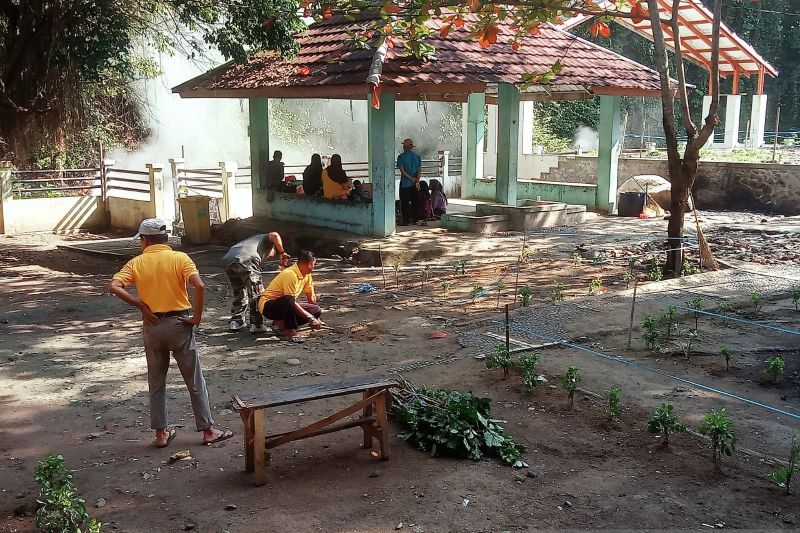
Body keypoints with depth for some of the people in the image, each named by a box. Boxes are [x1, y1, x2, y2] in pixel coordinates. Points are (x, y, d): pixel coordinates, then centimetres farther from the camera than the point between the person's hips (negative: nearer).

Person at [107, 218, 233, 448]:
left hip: (152, 326, 2)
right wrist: (197, 316, -11)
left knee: (156, 383, 15)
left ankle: (161, 433, 19)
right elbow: (199, 285, -20)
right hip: (179, 323, -2)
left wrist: (141, 305, -5)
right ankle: (208, 430, 12)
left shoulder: (137, 263, 1)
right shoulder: (179, 258, -5)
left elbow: (114, 286, -12)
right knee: (195, 381, 7)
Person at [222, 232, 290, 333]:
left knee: (239, 294, 24)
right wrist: (282, 253, 11)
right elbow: (274, 236, -1)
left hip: (227, 261, 7)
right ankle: (256, 325, 8)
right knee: (256, 294, 6)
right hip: (246, 260, -7)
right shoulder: (266, 239, 27)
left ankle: (235, 322, 28)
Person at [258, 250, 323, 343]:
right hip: (267, 305, -9)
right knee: (288, 301, -41)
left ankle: (281, 323, 2)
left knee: (317, 311, -7)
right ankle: (290, 332, -22)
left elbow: (311, 298, 10)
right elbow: (291, 302, -28)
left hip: (286, 305, 9)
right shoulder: (290, 274, -26)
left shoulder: (307, 275, 1)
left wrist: (315, 317, 8)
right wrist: (311, 318, -26)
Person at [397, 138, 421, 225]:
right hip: (414, 184, 5)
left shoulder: (401, 156, -7)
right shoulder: (417, 156, 7)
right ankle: (414, 219, 15)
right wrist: (417, 179, -9)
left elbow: (402, 170, -14)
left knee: (405, 202, 0)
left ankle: (406, 221, -1)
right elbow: (419, 169, -1)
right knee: (414, 201, 12)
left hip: (405, 183, -5)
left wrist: (411, 178, -12)